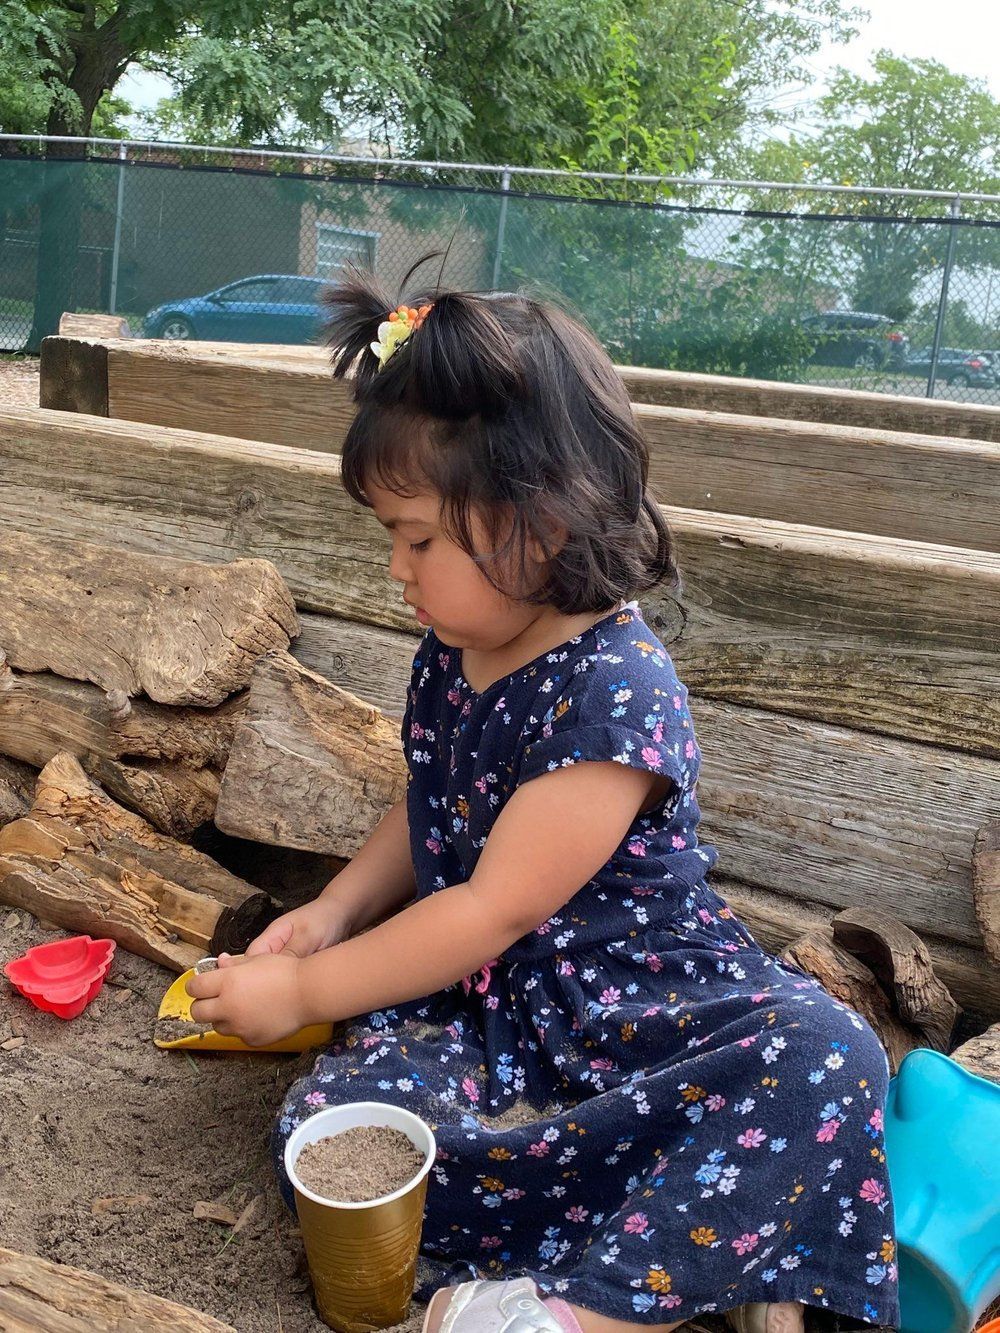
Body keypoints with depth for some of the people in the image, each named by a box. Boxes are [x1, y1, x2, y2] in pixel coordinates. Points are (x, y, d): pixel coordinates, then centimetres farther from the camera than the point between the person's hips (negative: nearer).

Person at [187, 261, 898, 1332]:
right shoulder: (450, 652, 4)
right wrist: (332, 915, 1)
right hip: (477, 1002, 7)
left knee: (822, 1055, -32)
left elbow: (497, 910, -20)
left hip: (639, 1001, -6)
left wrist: (303, 988, -12)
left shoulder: (615, 691, -22)